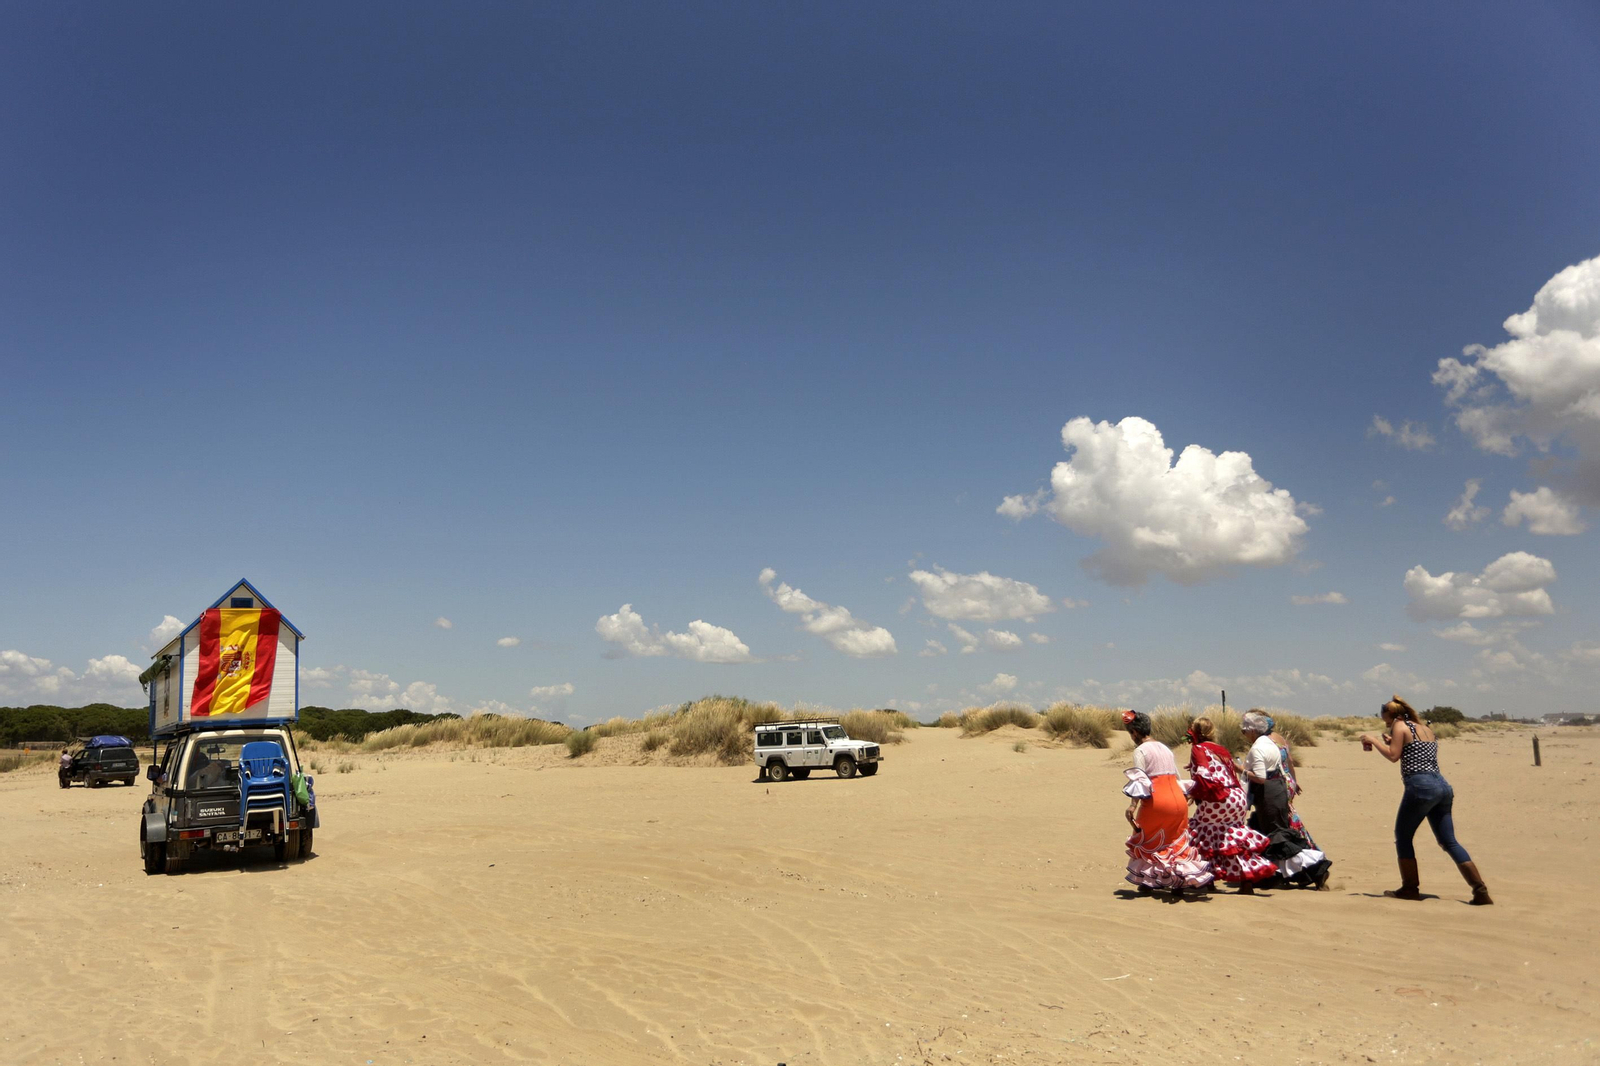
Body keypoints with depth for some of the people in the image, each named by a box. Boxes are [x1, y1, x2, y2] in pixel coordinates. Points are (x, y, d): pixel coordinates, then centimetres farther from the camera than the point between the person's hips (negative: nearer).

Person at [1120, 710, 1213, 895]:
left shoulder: (1140, 750, -5)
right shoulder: (1165, 748, 18)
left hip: (1156, 803, -6)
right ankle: (1179, 884, 10)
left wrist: (1133, 805, -22)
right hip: (1179, 801, 7)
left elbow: (1139, 779, -16)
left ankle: (1147, 883, 12)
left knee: (1146, 842, 10)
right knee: (1177, 843, 16)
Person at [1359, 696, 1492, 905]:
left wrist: (1373, 740, 6)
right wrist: (1391, 741, 31)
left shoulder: (1401, 726, 1)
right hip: (1442, 786, 8)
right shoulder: (1427, 729, 24)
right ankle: (1480, 891, 0)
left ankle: (1410, 888, 7)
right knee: (1449, 842, 8)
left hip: (1421, 786, -8)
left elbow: (1393, 756, -5)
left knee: (1402, 836, 6)